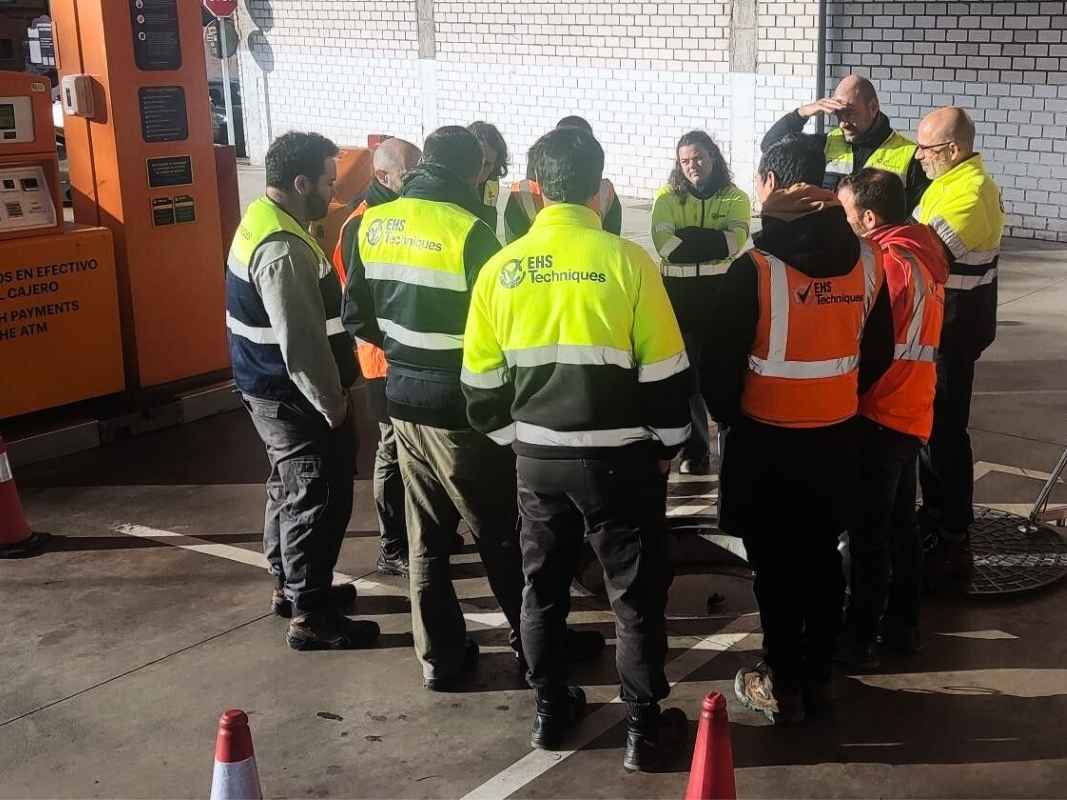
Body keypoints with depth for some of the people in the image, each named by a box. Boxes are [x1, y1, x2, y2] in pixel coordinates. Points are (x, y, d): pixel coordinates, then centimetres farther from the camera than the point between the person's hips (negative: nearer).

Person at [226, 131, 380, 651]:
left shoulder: (262, 220, 8)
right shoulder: (284, 250, -26)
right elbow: (301, 342, -27)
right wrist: (332, 402, -16)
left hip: (270, 390, 11)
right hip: (292, 397, -10)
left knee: (290, 490, 22)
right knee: (318, 501, -1)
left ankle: (289, 585, 36)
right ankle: (310, 618, 8)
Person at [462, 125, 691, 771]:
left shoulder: (503, 267, -3)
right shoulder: (626, 260, -12)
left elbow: (482, 379, 4)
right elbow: (665, 372, -8)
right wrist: (667, 445, 6)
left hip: (538, 457, 3)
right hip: (619, 457, -3)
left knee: (544, 585, 18)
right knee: (637, 592, 10)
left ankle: (551, 709, 29)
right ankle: (644, 724, 18)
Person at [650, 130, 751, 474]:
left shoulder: (735, 198, 4)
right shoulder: (668, 197, 5)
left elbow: (735, 241, -14)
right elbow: (663, 243, -12)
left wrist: (685, 235, -15)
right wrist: (712, 242, -13)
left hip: (723, 294, -1)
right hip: (679, 295, 1)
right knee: (687, 371, 6)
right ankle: (694, 449, 17)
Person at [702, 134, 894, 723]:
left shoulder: (754, 269, -19)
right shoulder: (866, 261, -3)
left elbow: (721, 363, -13)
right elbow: (878, 353, 6)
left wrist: (725, 414, 6)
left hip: (767, 439, -5)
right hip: (836, 437, 5)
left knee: (776, 565, 8)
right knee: (822, 557, 16)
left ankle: (783, 686, 18)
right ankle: (818, 676, 28)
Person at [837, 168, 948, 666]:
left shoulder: (889, 262, -20)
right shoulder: (922, 250, 7)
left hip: (879, 415, -9)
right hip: (909, 410, 9)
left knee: (868, 532, 0)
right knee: (900, 522, 17)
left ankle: (859, 639, 9)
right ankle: (902, 624, 28)